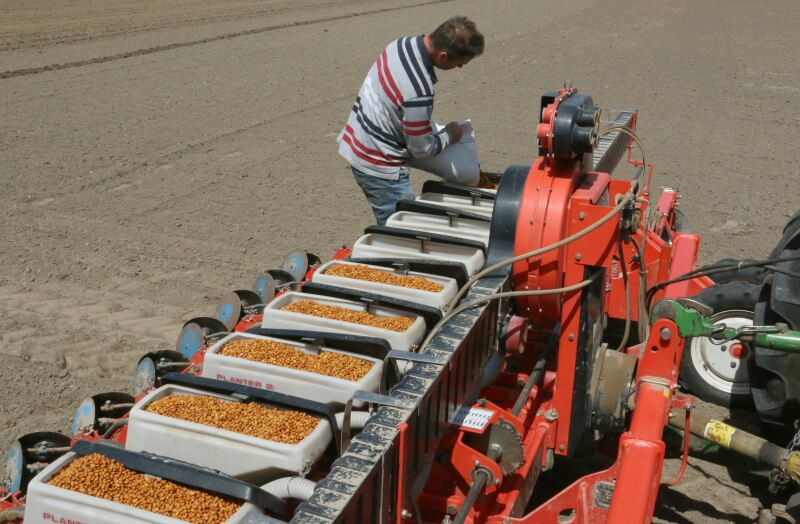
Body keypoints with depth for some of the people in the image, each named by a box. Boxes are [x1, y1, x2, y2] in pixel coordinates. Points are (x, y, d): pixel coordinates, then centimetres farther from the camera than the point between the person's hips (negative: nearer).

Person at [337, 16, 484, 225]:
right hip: (379, 167, -9)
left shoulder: (402, 44, -5)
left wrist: (431, 127, 9)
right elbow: (421, 149, -19)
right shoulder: (419, 92, -31)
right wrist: (449, 135, 0)